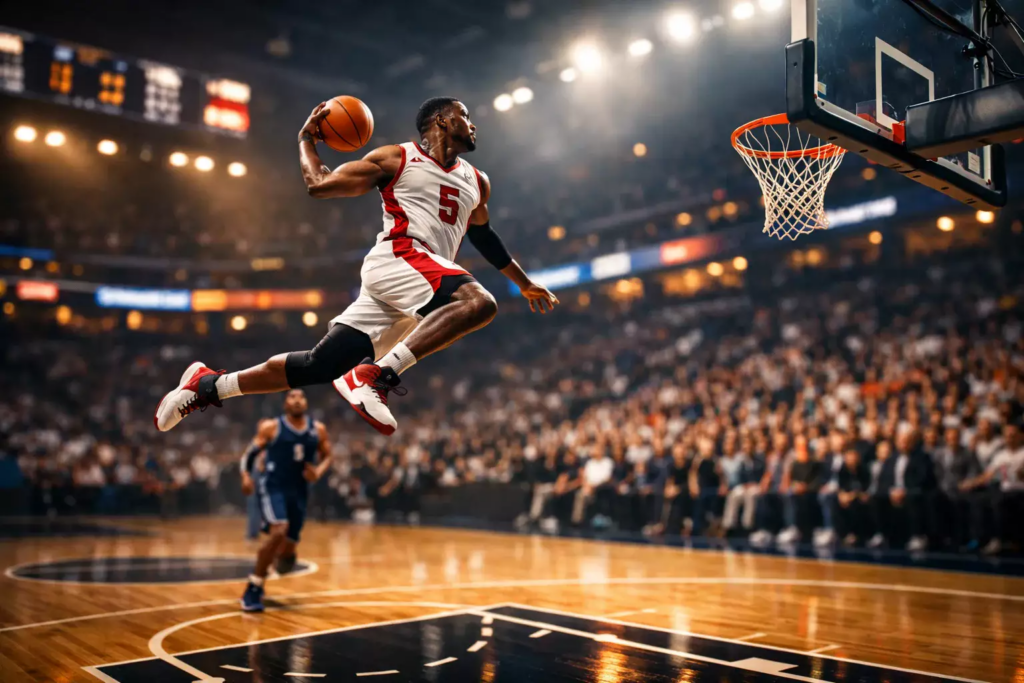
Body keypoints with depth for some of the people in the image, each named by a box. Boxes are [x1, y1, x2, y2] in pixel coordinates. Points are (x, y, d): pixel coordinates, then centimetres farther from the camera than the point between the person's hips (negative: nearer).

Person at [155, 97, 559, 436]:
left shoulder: (475, 183, 25)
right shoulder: (396, 159, 7)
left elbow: (483, 234, 41)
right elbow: (318, 185, 9)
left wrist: (524, 283, 44)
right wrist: (306, 138, 19)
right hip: (395, 258, -6)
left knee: (319, 365, 0)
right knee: (478, 302, -32)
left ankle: (209, 385, 14)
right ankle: (376, 376, -35)